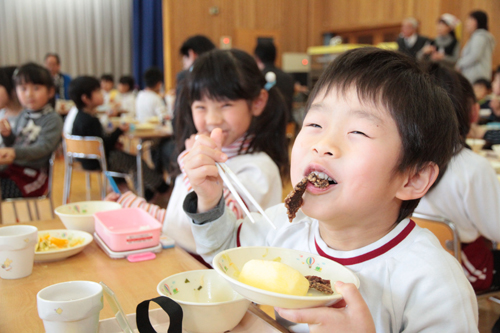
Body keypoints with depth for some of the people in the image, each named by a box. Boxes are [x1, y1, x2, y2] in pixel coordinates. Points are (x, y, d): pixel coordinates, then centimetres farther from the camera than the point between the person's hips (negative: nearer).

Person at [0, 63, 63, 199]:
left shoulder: (53, 119, -8)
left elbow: (43, 147, -20)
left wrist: (15, 152, -35)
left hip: (32, 174, -7)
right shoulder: (23, 116, 15)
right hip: (12, 167, 7)